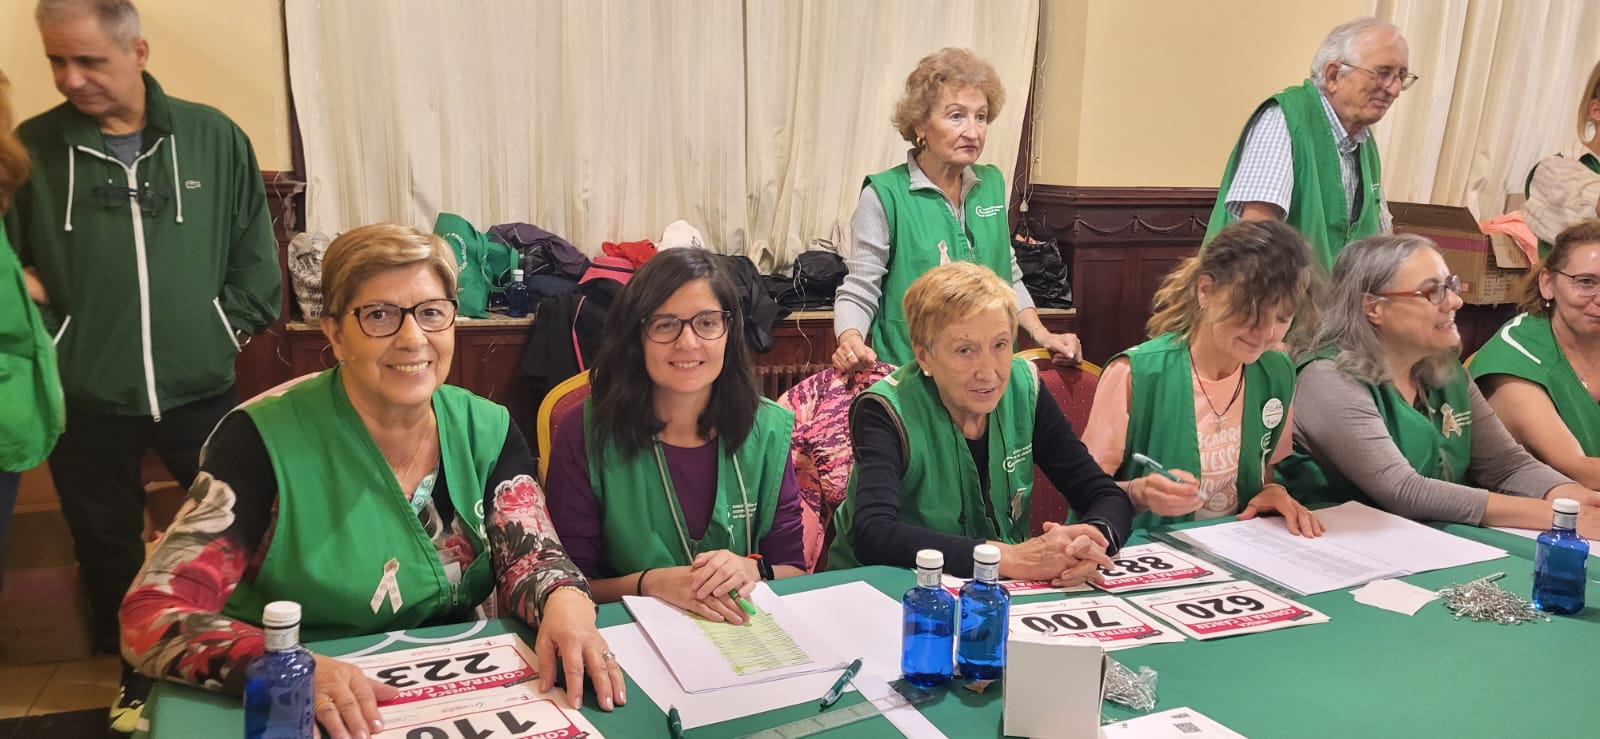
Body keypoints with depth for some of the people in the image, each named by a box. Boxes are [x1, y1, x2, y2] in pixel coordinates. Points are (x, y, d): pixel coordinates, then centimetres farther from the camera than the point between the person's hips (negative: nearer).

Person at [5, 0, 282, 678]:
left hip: (200, 389, 0)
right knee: (107, 550, 15)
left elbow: (255, 253, 6)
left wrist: (232, 323, 0)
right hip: (86, 400, 0)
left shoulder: (215, 138, -2)